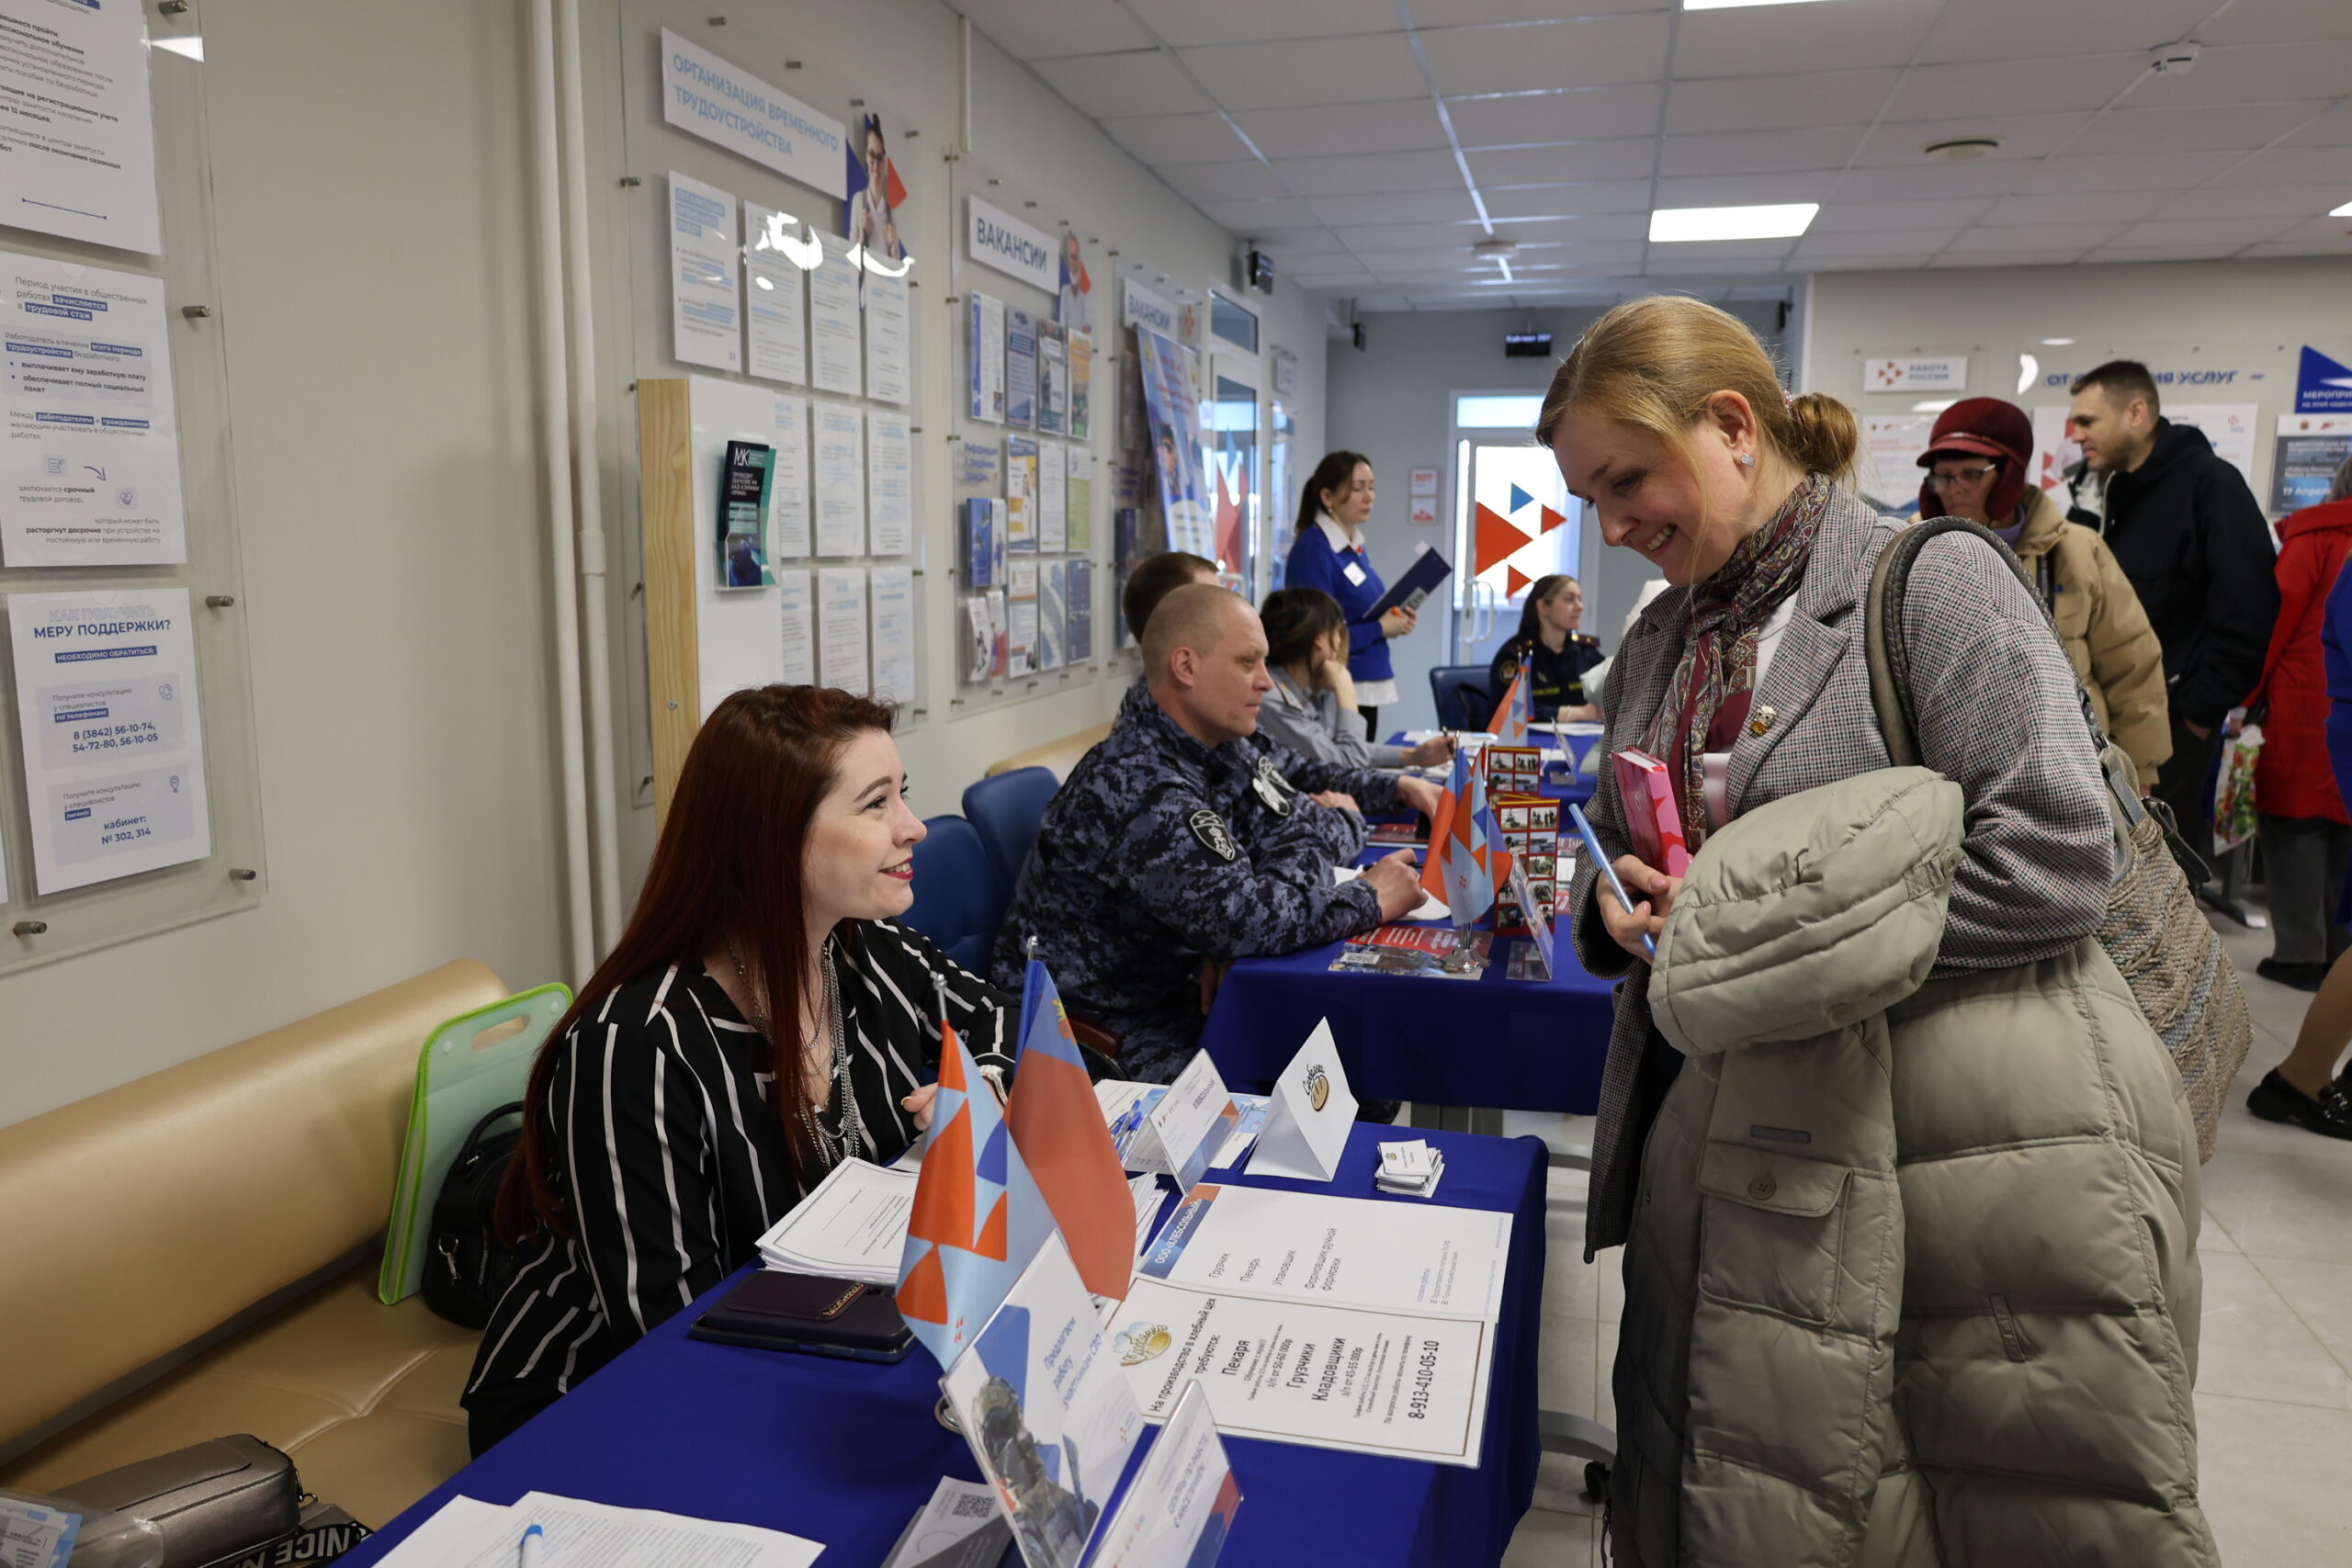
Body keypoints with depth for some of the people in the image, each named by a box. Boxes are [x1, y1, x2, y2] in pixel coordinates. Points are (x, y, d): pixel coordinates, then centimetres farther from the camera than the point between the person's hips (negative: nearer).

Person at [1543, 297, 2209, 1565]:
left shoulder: (1930, 581, -10)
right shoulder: (1657, 646, 12)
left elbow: (2054, 858, -18)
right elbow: (1612, 844, 21)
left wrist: (1761, 926, -17)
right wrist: (1613, 901, -4)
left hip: (1980, 1158, -6)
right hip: (1732, 1146, 6)